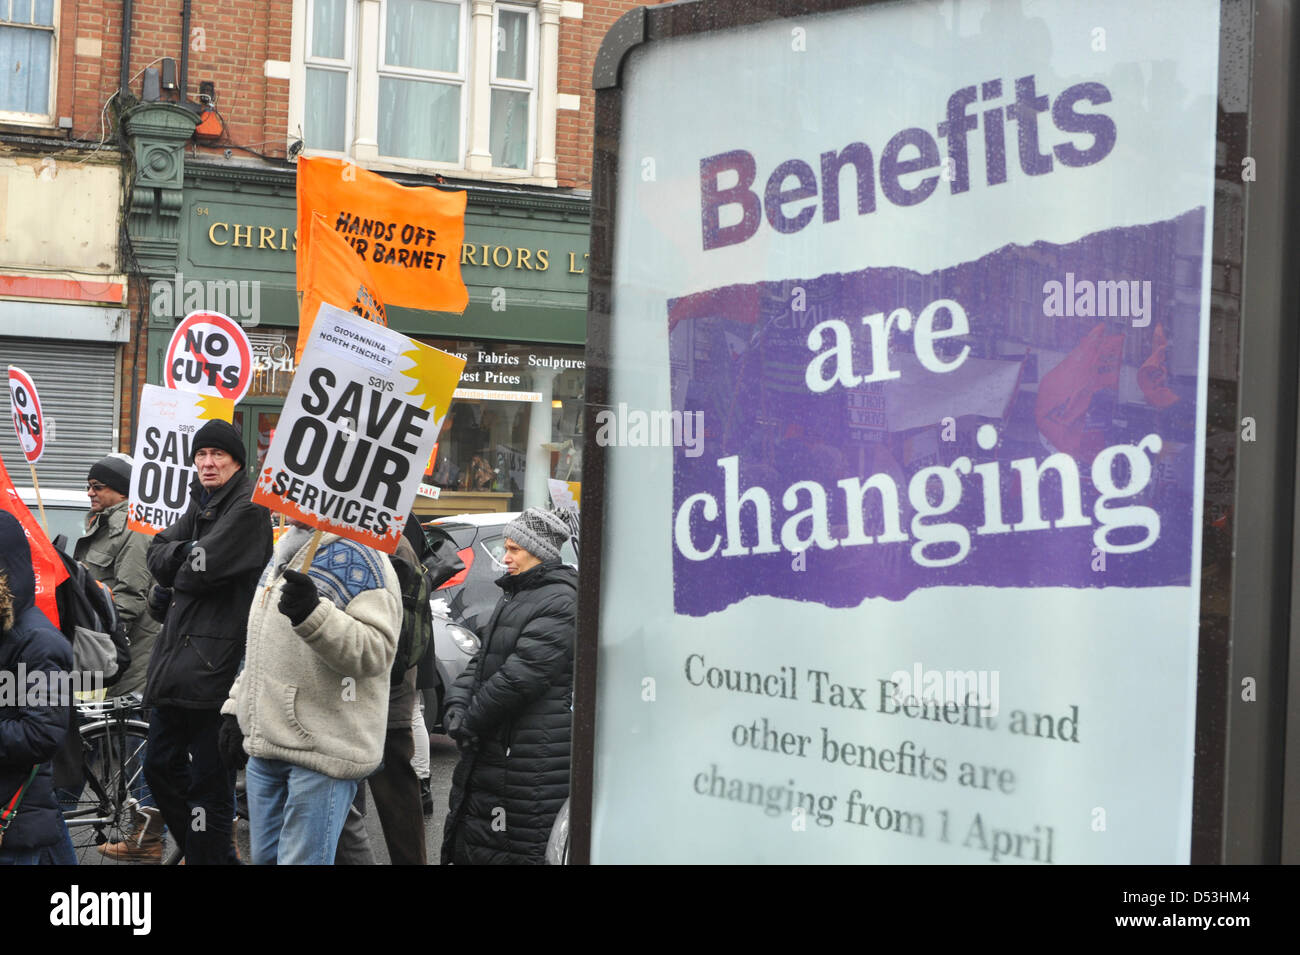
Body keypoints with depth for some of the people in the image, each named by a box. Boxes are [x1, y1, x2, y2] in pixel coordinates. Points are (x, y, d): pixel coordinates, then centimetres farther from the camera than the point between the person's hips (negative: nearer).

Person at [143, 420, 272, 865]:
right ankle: (215, 852, 29)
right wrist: (185, 551, -11)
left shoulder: (249, 507, -10)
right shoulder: (200, 505, 18)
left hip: (216, 660, -10)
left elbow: (208, 566, -19)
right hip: (177, 653, 10)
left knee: (209, 778, -4)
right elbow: (157, 553, 9)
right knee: (161, 766, 17)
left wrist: (168, 587, -1)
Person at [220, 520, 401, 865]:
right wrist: (235, 708, 21)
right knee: (264, 858, 15)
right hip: (263, 746, 9)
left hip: (322, 751, -9)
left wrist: (314, 615, -34)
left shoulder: (358, 557, -11)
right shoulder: (282, 556, 17)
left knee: (301, 859, -8)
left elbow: (376, 651, -21)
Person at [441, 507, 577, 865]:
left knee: (518, 849, -7)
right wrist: (458, 705, 1)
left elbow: (521, 675, -21)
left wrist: (471, 722, -13)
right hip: (492, 751, 10)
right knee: (468, 847, 16)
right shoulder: (514, 596, 18)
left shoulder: (560, 602, -15)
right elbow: (481, 659, 19)